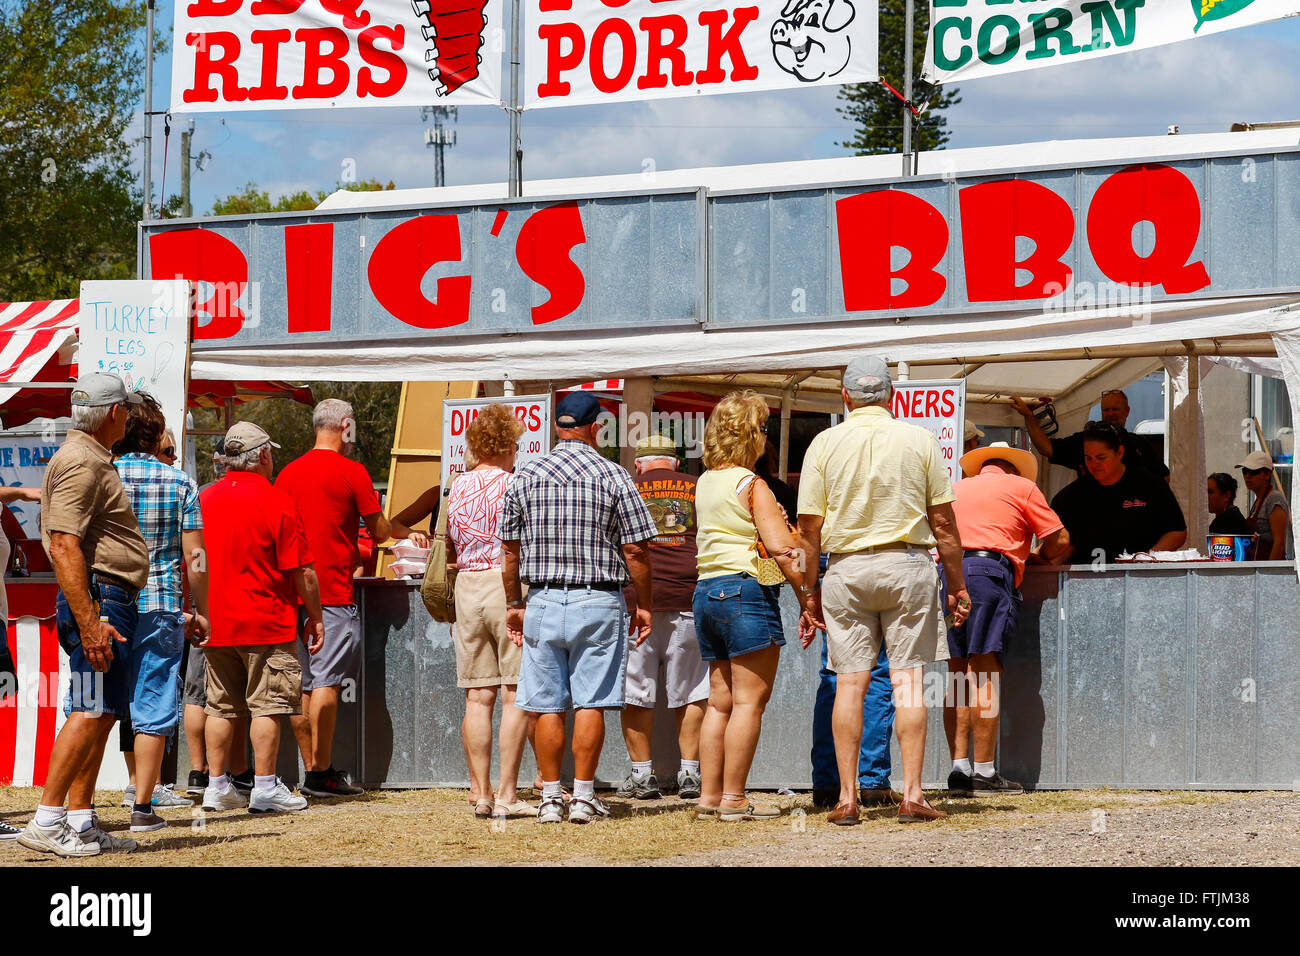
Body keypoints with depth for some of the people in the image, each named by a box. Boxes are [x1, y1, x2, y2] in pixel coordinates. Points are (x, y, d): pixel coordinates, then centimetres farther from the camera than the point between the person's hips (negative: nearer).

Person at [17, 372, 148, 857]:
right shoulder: (80, 462, -13)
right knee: (91, 712, -13)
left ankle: (81, 822, 13)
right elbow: (63, 546, -21)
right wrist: (88, 624, -26)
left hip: (109, 600, 11)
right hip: (98, 598, -11)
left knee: (100, 714, 10)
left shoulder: (91, 460, 21)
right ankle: (47, 822, -14)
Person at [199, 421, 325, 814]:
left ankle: (217, 785, 12)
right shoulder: (275, 501, -10)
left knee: (221, 706, 11)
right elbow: (302, 569, -10)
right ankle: (265, 788, -1)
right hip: (266, 620, -5)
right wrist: (315, 617, 0)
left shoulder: (203, 500, 5)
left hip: (216, 620, 5)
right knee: (267, 704, 0)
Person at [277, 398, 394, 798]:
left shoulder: (289, 473, 10)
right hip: (334, 590, -6)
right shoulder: (351, 472, -6)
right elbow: (380, 532, -1)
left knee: (302, 684, 8)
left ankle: (311, 769, 11)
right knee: (326, 682, -7)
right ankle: (322, 773, -9)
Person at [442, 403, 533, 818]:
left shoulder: (457, 488, 9)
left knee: (478, 697, 7)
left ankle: (480, 792, 7)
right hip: (510, 585, -5)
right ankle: (507, 794, -5)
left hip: (467, 586, 5)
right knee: (516, 695, -2)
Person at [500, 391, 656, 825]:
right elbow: (635, 550, -5)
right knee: (590, 703, 2)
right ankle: (584, 797, 2)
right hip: (599, 602, -2)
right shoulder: (613, 477, -4)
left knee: (547, 706, 5)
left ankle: (551, 798, 6)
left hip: (543, 602, 2)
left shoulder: (524, 477, 3)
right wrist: (643, 605, 6)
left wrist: (514, 603, 16)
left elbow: (510, 548, 7)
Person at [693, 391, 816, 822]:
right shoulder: (752, 485, -9)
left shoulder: (705, 483, 14)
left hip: (707, 591, 8)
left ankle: (709, 795, 8)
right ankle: (733, 798, -9)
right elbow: (781, 546, -15)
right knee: (749, 700, -6)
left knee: (720, 701, 11)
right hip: (747, 590, -8)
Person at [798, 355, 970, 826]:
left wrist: (810, 595, 8)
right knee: (907, 680, 1)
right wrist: (957, 586, 10)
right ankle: (912, 793, -2)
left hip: (846, 568, 1)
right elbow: (944, 523, 2)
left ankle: (847, 797, 1)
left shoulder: (825, 444, 1)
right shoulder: (918, 440, 1)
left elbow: (809, 529, 1)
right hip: (907, 564, 0)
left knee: (850, 682, 2)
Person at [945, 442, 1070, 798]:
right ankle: (985, 773, -11)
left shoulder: (955, 490, 29)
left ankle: (959, 767, -2)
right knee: (985, 675, -8)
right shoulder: (1021, 487, 15)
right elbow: (1060, 540, 12)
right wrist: (1039, 556, 31)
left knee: (958, 675, 6)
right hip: (988, 572, -5)